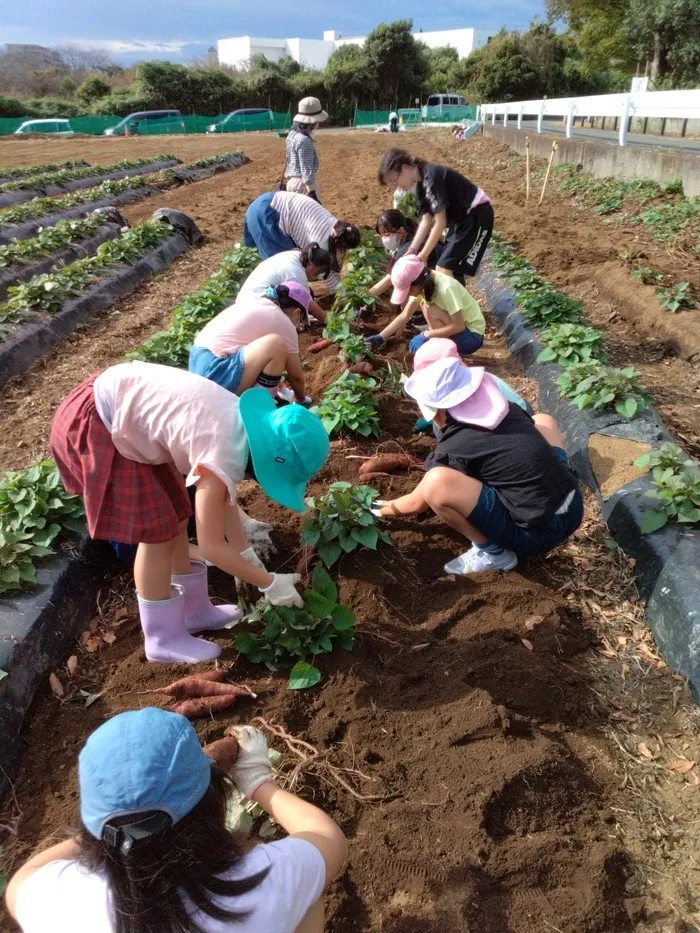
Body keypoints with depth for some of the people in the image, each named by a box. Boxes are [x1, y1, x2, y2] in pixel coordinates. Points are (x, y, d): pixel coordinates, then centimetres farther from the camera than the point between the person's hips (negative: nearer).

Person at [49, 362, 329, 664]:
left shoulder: (242, 425, -3)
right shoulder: (223, 455, -29)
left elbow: (223, 497, 9)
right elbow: (211, 546, -20)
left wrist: (246, 554, 9)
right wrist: (269, 583, -11)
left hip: (121, 399, 9)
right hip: (95, 424, -9)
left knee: (175, 516, 13)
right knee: (157, 531, -4)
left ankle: (194, 610, 28)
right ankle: (163, 639, 12)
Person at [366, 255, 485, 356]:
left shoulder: (446, 288, -31)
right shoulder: (423, 282, -7)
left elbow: (459, 326, -28)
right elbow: (404, 316, -2)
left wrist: (426, 335, -26)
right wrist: (381, 338, -8)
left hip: (473, 336, -8)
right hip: (456, 328, 8)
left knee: (432, 312, -27)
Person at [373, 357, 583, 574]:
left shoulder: (454, 446, -11)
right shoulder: (509, 409, 7)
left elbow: (417, 503, 4)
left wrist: (384, 510, 25)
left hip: (541, 532, -7)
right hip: (573, 509, 8)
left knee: (437, 483, -19)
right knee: (542, 421, 29)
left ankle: (492, 553, 4)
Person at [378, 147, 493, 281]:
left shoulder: (432, 177, -23)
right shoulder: (422, 184, 5)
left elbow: (440, 223, -22)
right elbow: (426, 221, 5)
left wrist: (423, 256, -17)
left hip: (477, 215, -9)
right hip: (462, 217, 9)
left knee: (444, 268, -13)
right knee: (451, 268, 11)